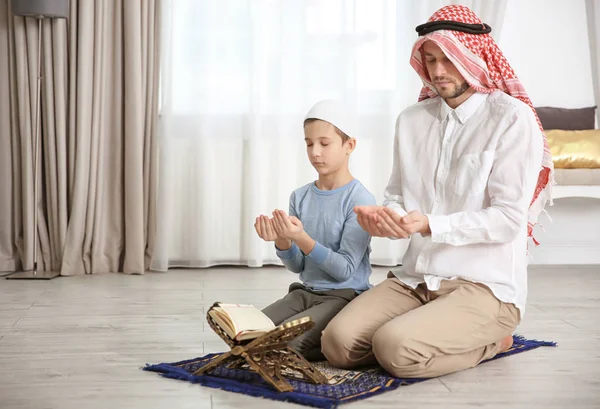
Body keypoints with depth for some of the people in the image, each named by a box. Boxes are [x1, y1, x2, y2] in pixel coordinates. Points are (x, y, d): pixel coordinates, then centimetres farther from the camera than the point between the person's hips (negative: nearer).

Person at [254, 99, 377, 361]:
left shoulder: (360, 199, -12)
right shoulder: (300, 197, 5)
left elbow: (346, 269, -17)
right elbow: (297, 266, 7)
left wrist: (302, 239, -28)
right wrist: (282, 241, -14)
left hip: (344, 295, -6)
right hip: (305, 290, 7)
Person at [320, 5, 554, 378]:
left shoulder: (511, 118, -6)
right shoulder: (411, 120, 12)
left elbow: (509, 219, -13)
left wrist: (429, 225, -25)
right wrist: (383, 218, -11)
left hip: (487, 286, -6)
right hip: (416, 278, 6)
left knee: (395, 347, -29)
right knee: (338, 343, -17)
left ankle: (490, 341, 2)